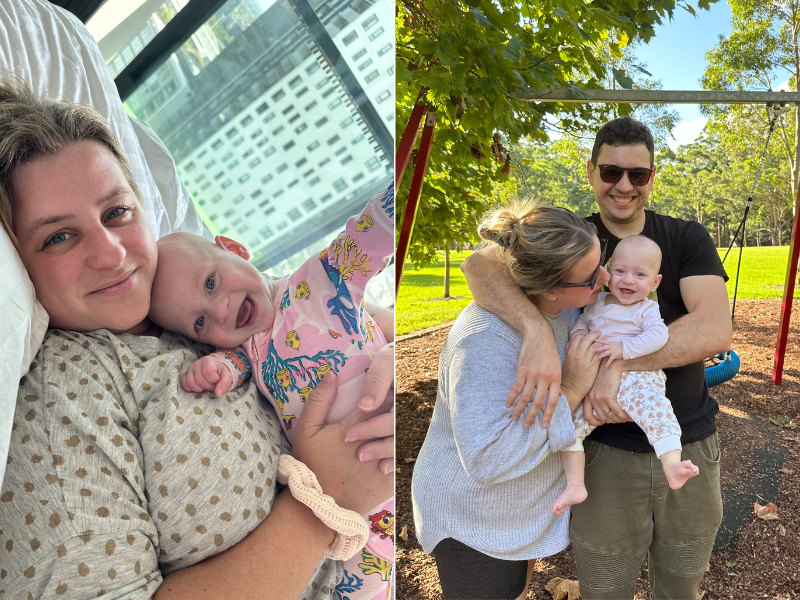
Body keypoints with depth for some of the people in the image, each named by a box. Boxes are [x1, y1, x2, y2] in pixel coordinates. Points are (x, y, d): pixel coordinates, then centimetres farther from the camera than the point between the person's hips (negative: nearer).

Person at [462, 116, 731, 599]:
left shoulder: (688, 239, -4)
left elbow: (716, 328, -20)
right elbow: (482, 264, -24)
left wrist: (621, 361, -34)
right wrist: (538, 332, -42)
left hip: (691, 448, 2)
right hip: (608, 453, -1)